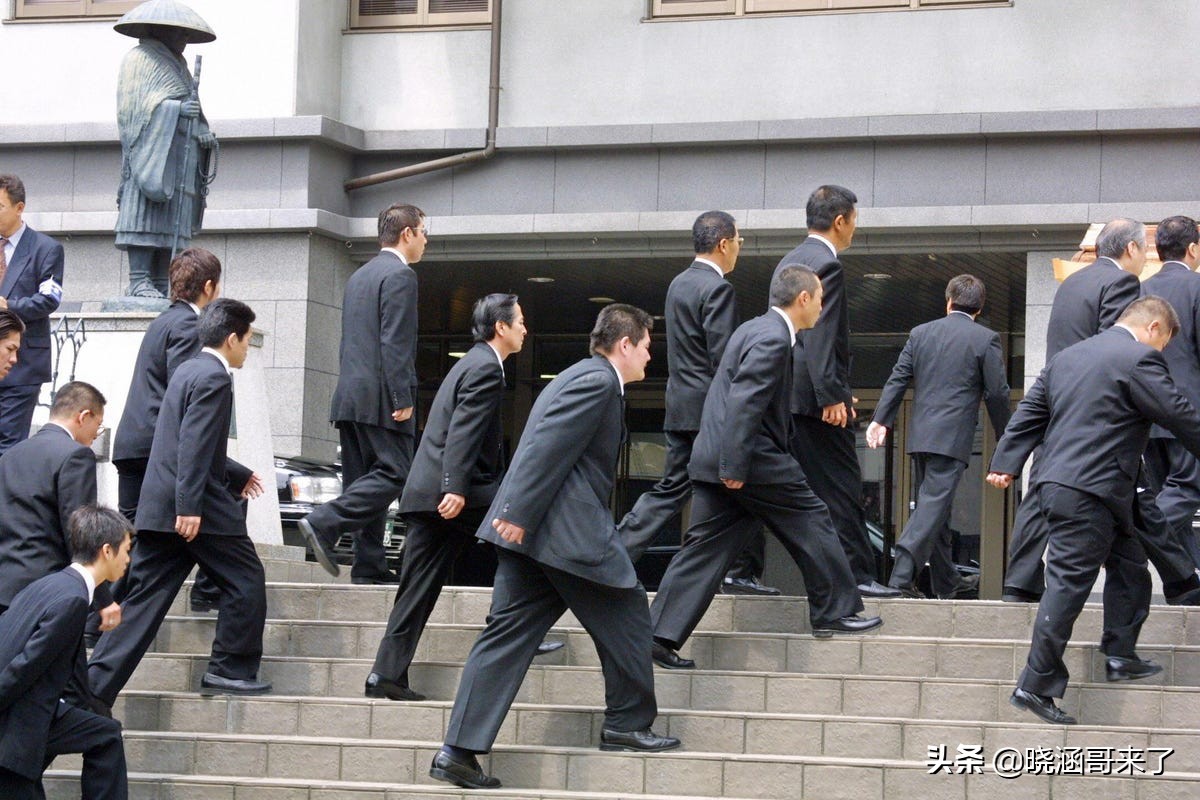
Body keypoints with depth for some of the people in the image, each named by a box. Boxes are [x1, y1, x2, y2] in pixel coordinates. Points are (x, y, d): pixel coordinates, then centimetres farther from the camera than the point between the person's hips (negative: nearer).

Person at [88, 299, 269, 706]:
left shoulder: (188, 371, 20)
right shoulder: (213, 378, -10)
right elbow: (194, 445, -20)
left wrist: (235, 477, 40)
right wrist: (190, 506, -24)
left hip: (158, 509, 9)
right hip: (196, 507, -9)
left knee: (143, 601, 6)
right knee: (245, 582, 6)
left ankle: (93, 685, 0)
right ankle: (230, 669, 10)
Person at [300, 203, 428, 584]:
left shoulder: (359, 276, 21)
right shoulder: (400, 275, -8)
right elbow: (395, 343, -17)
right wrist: (403, 399, -17)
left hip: (351, 396, 9)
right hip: (380, 396, -9)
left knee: (365, 478, 8)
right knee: (394, 472, -8)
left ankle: (369, 566, 6)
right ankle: (324, 523, -20)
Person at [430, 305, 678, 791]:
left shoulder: (582, 377, 24)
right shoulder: (599, 381, -9)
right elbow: (548, 445, -19)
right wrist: (519, 513, -23)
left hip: (530, 531, 10)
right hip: (567, 529, -10)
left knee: (508, 633, 4)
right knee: (626, 618, 7)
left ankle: (459, 751, -2)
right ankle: (628, 724, 17)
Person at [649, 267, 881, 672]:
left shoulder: (754, 329, 17)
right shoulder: (773, 339, -15)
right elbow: (744, 403, -22)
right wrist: (735, 467, -23)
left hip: (712, 458, 10)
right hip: (753, 459, -10)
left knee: (704, 547, 6)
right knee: (811, 521, 5)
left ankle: (662, 633, 1)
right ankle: (836, 611, 14)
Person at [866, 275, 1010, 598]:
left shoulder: (920, 333, 10)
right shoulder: (985, 339, -3)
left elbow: (897, 379, 5)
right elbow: (997, 393, -3)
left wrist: (881, 420, 6)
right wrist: (1004, 438, 7)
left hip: (920, 436, 5)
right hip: (953, 437, -5)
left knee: (935, 507, 15)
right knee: (934, 505, -10)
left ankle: (946, 581, 24)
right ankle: (901, 577, -23)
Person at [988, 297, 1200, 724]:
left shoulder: (1067, 357, 16)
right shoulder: (1139, 360, -9)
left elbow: (1030, 411, 17)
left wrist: (1006, 462, 18)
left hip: (1057, 483, 9)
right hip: (1091, 491, -9)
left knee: (1129, 563, 21)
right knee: (1068, 584, -7)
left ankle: (1120, 654, 26)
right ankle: (1036, 685, -6)